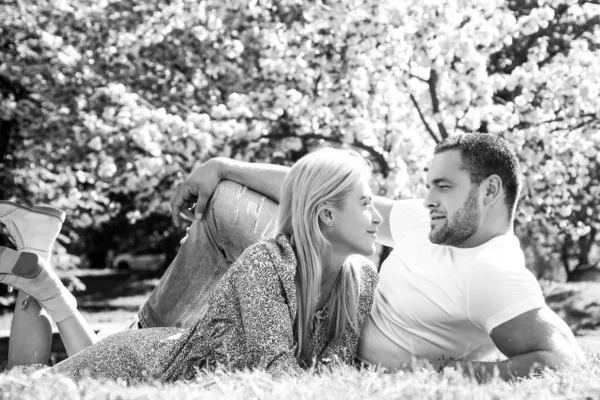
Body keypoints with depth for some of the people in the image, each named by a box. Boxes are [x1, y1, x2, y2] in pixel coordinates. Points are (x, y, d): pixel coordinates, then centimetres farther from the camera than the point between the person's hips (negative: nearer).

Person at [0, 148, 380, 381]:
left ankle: (47, 285, 36)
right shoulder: (265, 262, -33)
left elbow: (341, 365, -11)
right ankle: (34, 275, 25)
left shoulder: (363, 279, -13)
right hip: (145, 363, -7)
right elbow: (275, 364, -37)